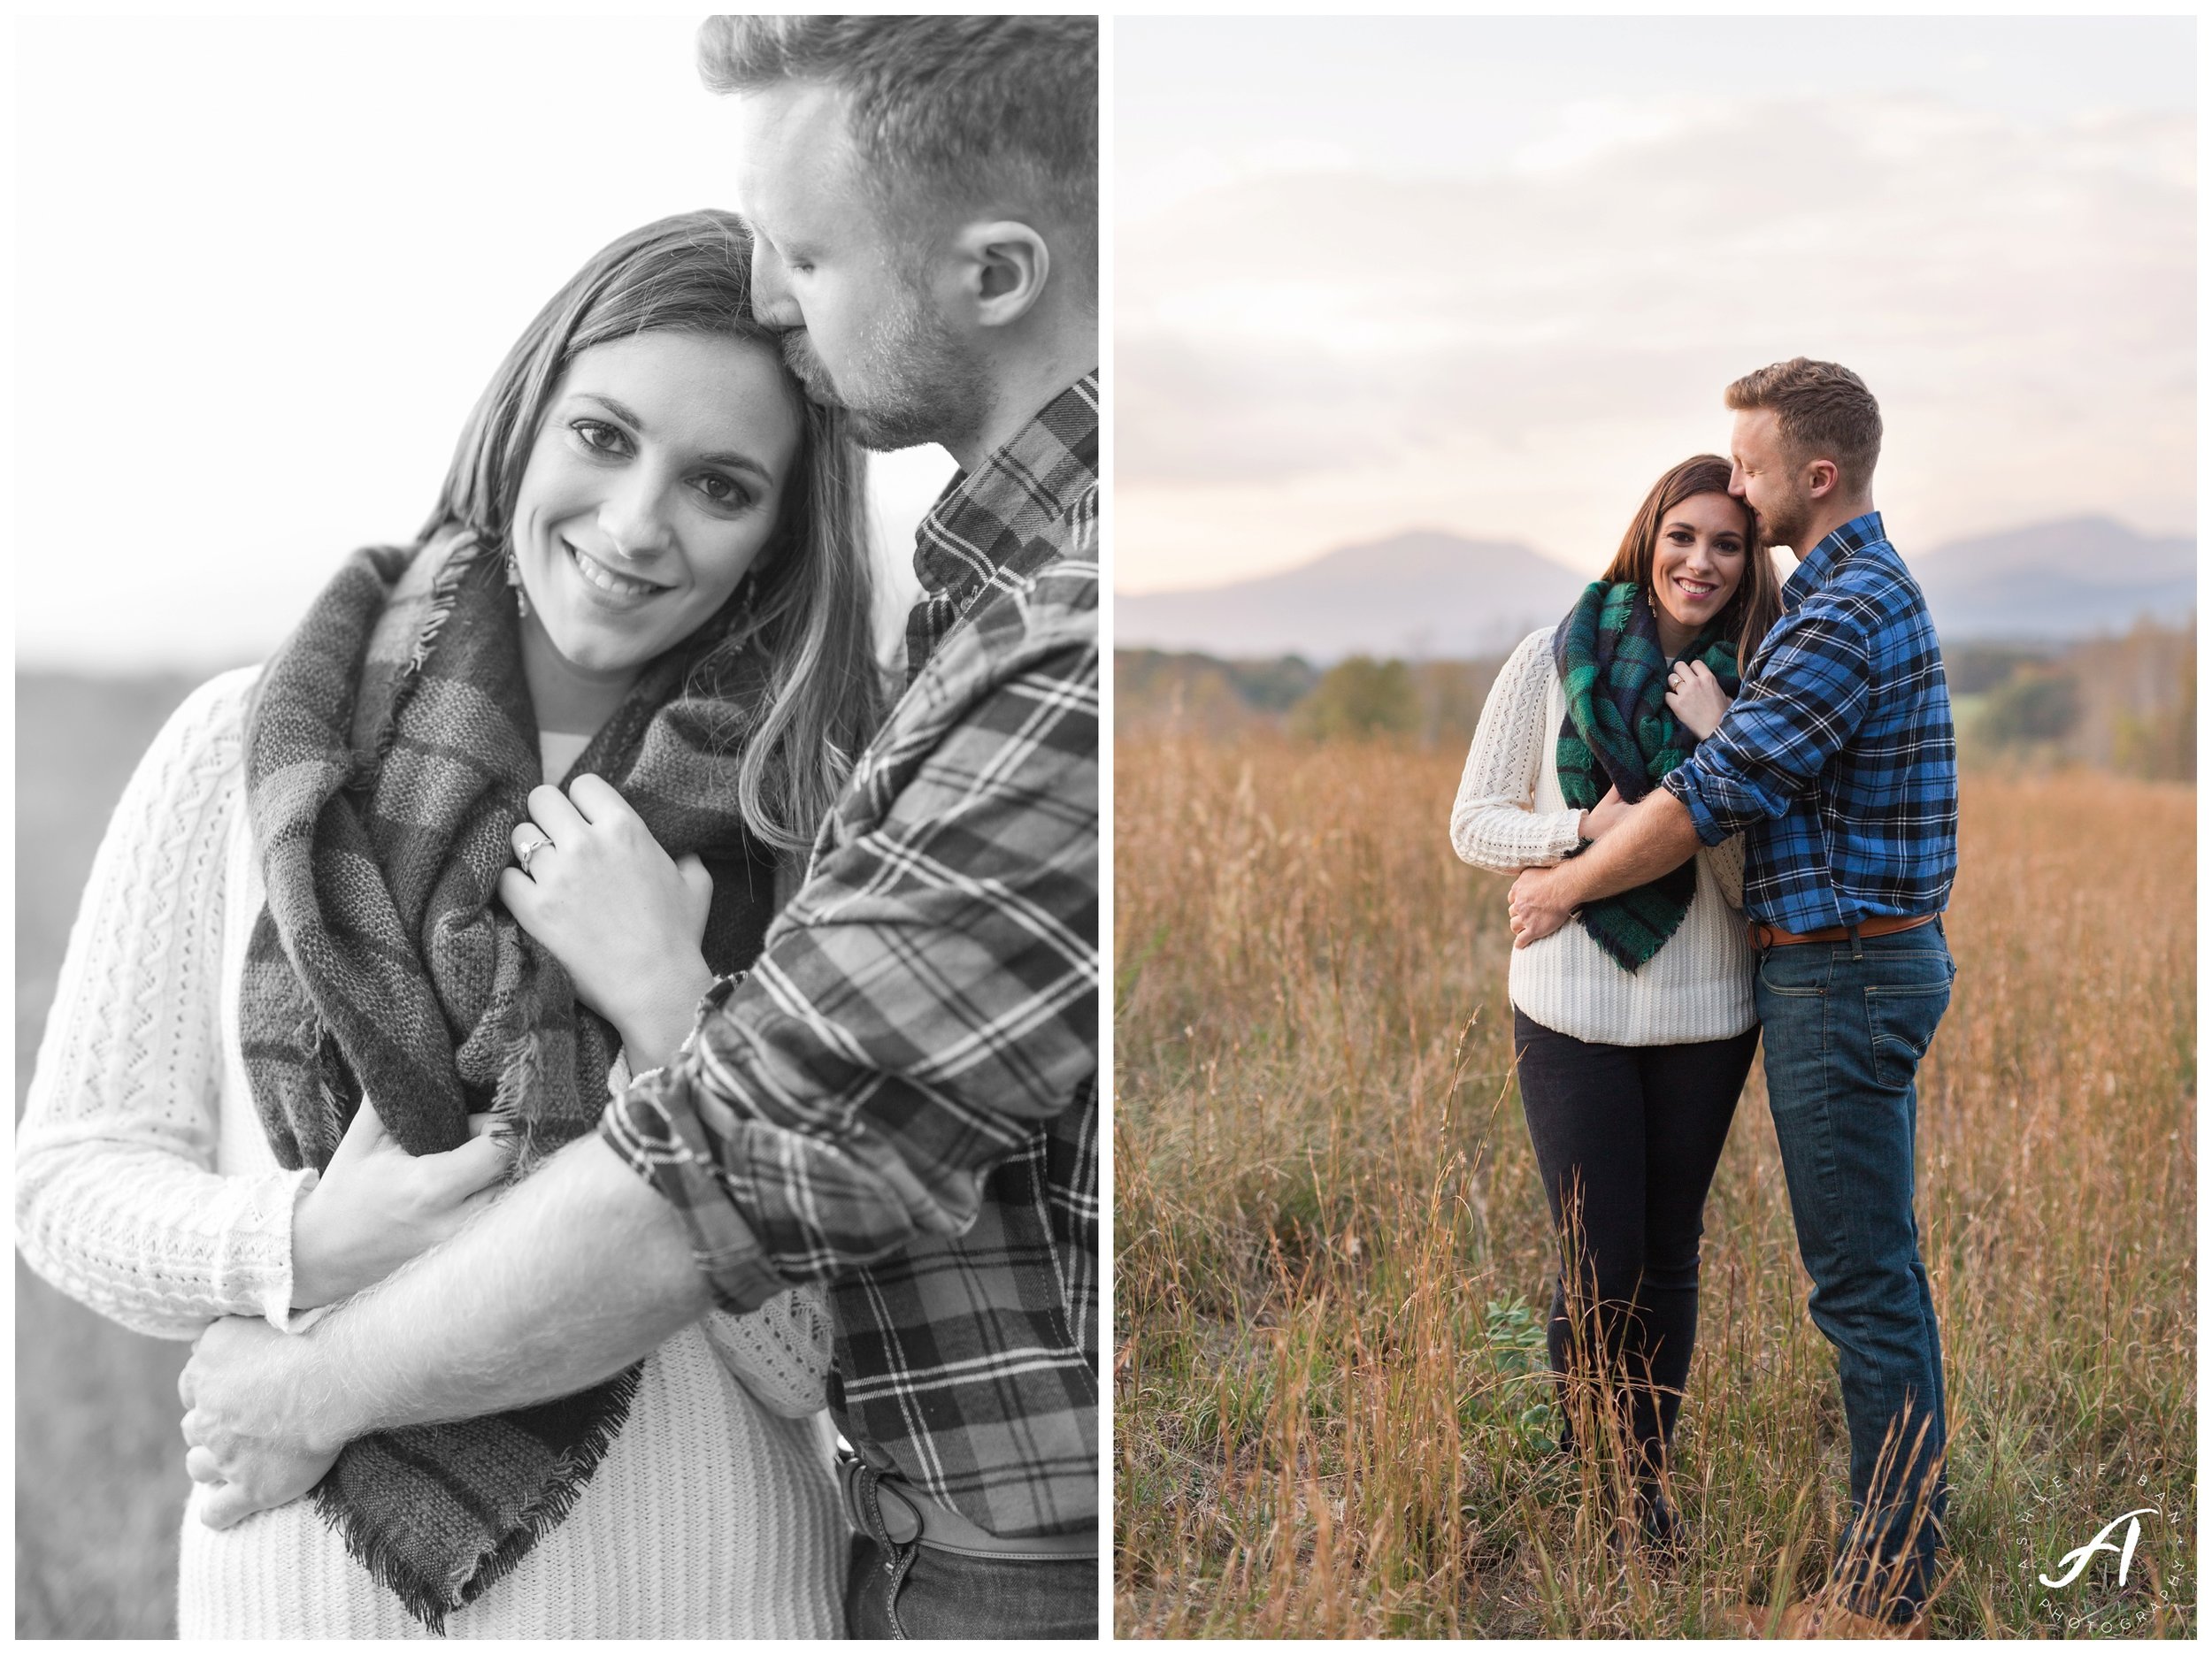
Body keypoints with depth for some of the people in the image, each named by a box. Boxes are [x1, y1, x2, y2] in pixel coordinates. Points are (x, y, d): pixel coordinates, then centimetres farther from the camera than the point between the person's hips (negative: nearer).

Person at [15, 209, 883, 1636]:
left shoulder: (817, 837, -8)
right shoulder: (244, 751, -5)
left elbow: (822, 1360, -10)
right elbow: (70, 1170, 0)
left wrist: (668, 1010, -21)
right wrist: (300, 1250, -17)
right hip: (303, 1582, 1)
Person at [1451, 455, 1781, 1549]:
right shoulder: (1552, 660, -4)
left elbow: (1753, 881, -3)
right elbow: (1474, 824, -1)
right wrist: (1586, 829, -19)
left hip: (1704, 1014, 2)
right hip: (1573, 1007, -2)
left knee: (1670, 1256, 11)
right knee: (1599, 1264, -1)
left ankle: (1650, 1478, 30)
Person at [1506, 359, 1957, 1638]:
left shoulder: (1846, 616, -20)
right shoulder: (1875, 588, 14)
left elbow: (1714, 796, -21)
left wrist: (1566, 887, -10)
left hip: (1841, 976, -11)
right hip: (1878, 959, 11)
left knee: (1865, 1282, -3)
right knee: (1882, 1268, 16)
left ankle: (1887, 1591, 7)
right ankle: (1900, 1545, 27)